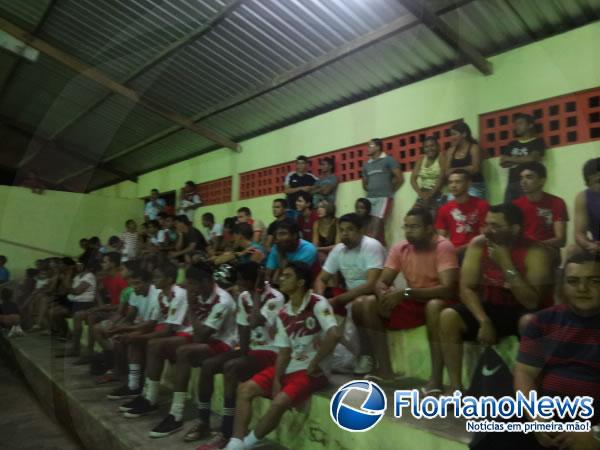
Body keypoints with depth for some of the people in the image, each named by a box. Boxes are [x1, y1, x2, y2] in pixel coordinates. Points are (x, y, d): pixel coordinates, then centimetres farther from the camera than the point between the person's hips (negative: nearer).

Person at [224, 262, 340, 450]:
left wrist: (314, 365, -20)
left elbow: (335, 335, -29)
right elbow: (284, 351, 5)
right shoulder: (283, 313, 5)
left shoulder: (317, 303, -16)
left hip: (314, 370, -7)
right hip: (291, 366, 8)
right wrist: (276, 380, -7)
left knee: (279, 402, -24)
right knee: (245, 390, -2)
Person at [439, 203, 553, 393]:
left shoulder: (535, 253, -16)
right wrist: (484, 321, -22)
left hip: (521, 312, -3)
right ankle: (455, 388, -15)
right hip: (488, 309, 3)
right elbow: (467, 288, -8)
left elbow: (532, 302, -23)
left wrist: (506, 264, -27)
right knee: (448, 317, -22)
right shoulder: (478, 245, -7)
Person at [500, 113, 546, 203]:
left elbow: (532, 158, -9)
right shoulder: (512, 144, 21)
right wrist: (522, 160, -4)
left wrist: (510, 159, 3)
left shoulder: (538, 142, 6)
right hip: (511, 183, 5)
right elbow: (502, 162, 11)